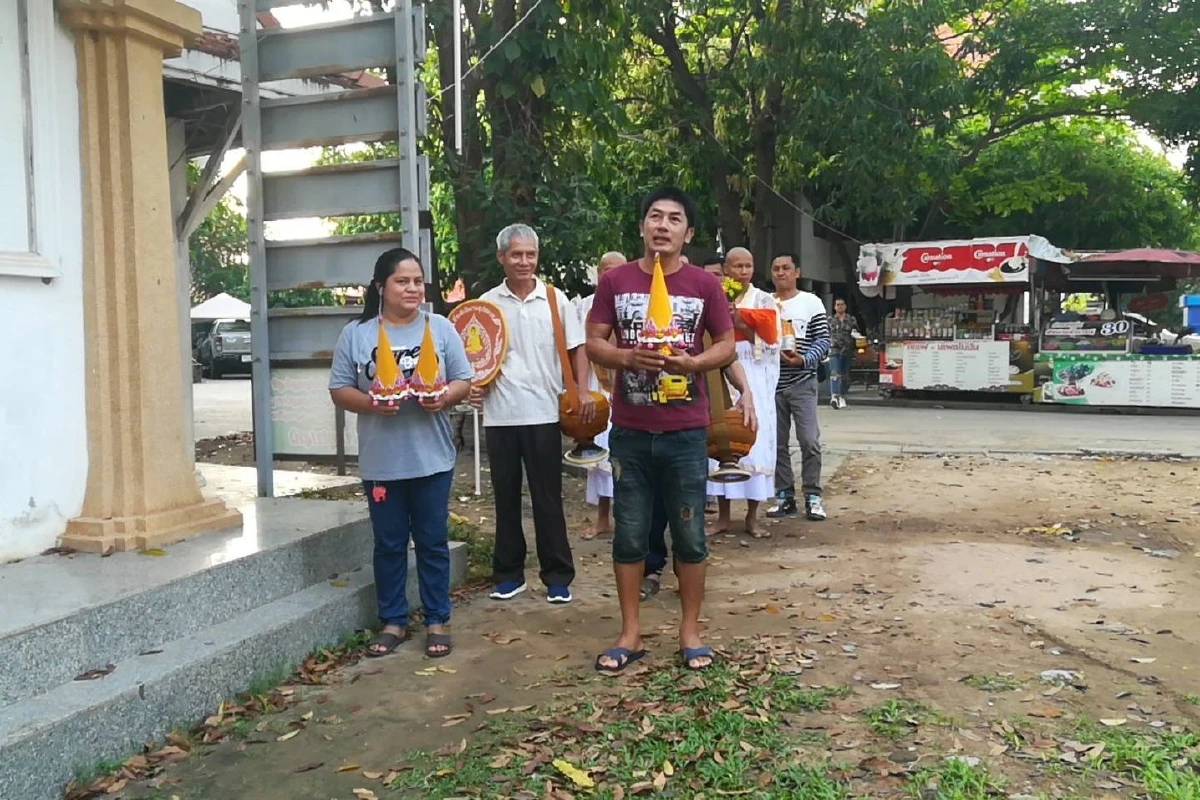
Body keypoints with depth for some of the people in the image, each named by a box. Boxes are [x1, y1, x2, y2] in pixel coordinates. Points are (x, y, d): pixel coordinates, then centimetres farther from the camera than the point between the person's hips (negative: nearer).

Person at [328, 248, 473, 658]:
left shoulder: (440, 328, 3)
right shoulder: (356, 334, 2)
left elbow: (463, 380, 3)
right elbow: (339, 389, 1)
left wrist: (445, 398, -18)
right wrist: (369, 403, -18)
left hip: (432, 458, 0)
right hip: (381, 462, 0)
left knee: (432, 541, 8)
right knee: (389, 544, 11)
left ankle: (436, 621, 20)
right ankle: (393, 621, 24)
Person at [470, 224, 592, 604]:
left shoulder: (555, 299, 3)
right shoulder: (487, 303, 6)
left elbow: (576, 348, 5)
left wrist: (583, 391, -8)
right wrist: (473, 385, -7)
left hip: (543, 414, -2)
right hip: (499, 414, 2)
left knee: (548, 497, 4)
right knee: (505, 496, 10)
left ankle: (558, 576, 13)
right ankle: (509, 573, 21)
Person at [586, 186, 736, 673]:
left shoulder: (704, 284, 1)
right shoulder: (615, 281, 3)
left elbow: (727, 345, 4)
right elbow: (593, 343, 3)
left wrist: (688, 362, -15)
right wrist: (628, 357, -17)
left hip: (686, 430, -1)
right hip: (629, 429, 1)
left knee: (690, 534, 7)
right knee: (629, 534, 8)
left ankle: (690, 630, 22)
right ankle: (630, 632, 21)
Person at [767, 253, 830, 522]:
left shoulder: (811, 302, 3)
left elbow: (823, 341, 0)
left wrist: (803, 360, -15)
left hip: (802, 382, -3)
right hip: (772, 383, 3)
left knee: (809, 441, -7)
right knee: (778, 443, 7)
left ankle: (812, 497, 2)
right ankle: (784, 497, 15)